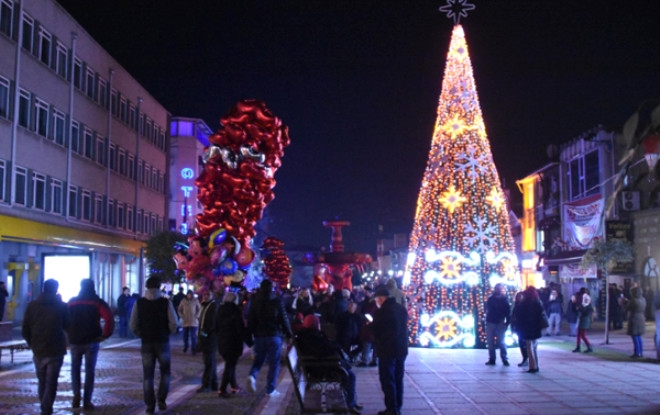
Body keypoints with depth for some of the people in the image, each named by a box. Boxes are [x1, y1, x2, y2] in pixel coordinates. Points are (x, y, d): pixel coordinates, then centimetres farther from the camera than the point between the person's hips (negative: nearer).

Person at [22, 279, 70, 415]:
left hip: (38, 351, 3)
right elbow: (67, 326, 7)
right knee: (51, 382, 0)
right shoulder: (61, 306, -6)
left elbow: (25, 330, 0)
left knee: (42, 382, 17)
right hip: (55, 351, -3)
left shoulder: (32, 305, 0)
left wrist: (32, 344, 16)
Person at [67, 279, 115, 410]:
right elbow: (109, 319, -16)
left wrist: (70, 334, 8)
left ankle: (76, 394, 2)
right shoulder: (98, 302, -2)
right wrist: (105, 334, -9)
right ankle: (87, 400, 3)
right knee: (89, 370, 5)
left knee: (75, 368, 18)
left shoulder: (72, 302, 5)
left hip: (75, 340, 1)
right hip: (92, 341, -1)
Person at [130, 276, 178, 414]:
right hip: (162, 342, -1)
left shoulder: (139, 303, -1)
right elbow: (173, 324, -11)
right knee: (165, 372, 14)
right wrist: (168, 333, 8)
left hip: (146, 342, 1)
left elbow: (133, 325, -4)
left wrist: (141, 334, 12)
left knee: (148, 375, 8)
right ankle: (161, 400, 3)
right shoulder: (166, 302, -5)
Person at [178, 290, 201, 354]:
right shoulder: (183, 301, 0)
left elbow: (199, 309, 6)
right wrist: (181, 316, -1)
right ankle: (185, 347, 30)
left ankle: (193, 350, -3)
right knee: (185, 336, 10)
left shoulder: (195, 301, -2)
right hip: (185, 321, 2)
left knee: (193, 336, -7)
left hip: (193, 322, -2)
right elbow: (179, 309, 10)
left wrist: (196, 316, -4)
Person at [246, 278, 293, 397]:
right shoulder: (277, 301, -6)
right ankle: (271, 390, 3)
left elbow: (250, 320, 5)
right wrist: (289, 334, 4)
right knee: (274, 362, 4)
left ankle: (252, 375, -10)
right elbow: (284, 319, -4)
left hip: (259, 335, 3)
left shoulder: (255, 301, 3)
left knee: (259, 358, 19)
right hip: (274, 335, -3)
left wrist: (249, 334, 11)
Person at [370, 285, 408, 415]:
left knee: (388, 380, 0)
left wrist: (370, 325, 10)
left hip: (387, 350, -7)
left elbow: (375, 331, -12)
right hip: (401, 349, 7)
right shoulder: (402, 309, 7)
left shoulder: (382, 311, -17)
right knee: (398, 380, 15)